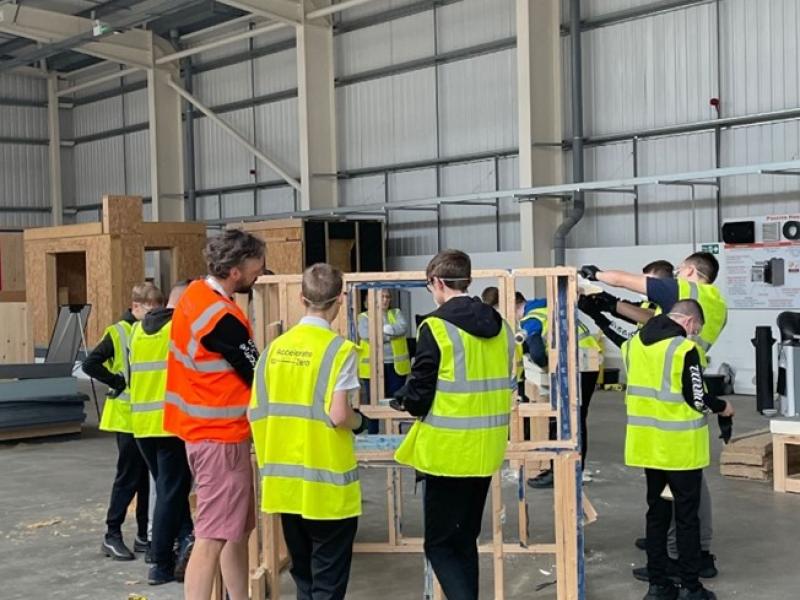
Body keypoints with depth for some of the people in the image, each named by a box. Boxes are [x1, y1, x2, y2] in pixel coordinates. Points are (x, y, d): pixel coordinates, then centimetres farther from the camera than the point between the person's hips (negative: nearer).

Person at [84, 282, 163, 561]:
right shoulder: (118, 334, -9)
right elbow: (90, 364, -15)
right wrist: (118, 384, -14)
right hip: (128, 417, -5)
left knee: (147, 477, 10)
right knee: (128, 477, -1)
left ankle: (144, 535, 18)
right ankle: (112, 535, 10)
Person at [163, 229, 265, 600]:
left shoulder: (195, 293, 5)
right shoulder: (223, 319, -23)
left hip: (205, 429, 10)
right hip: (220, 436, -10)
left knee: (239, 527, 18)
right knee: (213, 537, -6)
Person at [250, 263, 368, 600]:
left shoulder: (276, 347, 3)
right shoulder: (339, 349, -13)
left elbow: (255, 414, 3)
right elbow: (338, 416, -20)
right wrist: (360, 422, 1)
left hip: (285, 482, 5)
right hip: (326, 484, -5)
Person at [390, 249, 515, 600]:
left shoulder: (436, 326, -15)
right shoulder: (500, 326, 6)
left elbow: (419, 396, -14)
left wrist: (400, 400, 6)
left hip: (448, 451, -6)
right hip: (485, 449, 7)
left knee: (440, 545, 2)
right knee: (465, 540, 18)